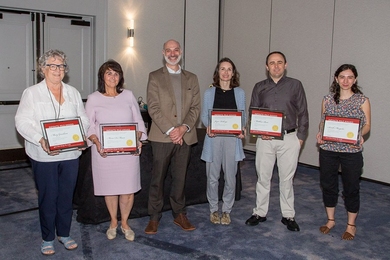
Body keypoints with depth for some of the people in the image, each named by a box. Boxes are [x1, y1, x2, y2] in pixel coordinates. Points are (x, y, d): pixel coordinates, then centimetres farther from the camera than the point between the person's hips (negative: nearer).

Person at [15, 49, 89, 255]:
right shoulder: (32, 93, 0)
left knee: (67, 196, 11)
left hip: (70, 154, 3)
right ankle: (47, 238, 24)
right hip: (44, 156, -3)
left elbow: (83, 119, 8)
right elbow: (22, 122, -9)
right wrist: (41, 140, -24)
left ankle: (64, 233, 29)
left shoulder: (73, 93, 11)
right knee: (48, 197, 6)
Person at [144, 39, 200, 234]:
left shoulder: (191, 78, 13)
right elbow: (153, 108, -6)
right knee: (157, 178, 3)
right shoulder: (155, 77, 3)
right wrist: (169, 130, -15)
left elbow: (196, 107, 6)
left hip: (185, 136, 3)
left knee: (180, 178, 11)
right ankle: (154, 217, 15)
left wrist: (184, 127, -10)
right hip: (162, 136, -2)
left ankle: (179, 214, 23)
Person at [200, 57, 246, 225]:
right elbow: (204, 115, 3)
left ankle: (226, 210, 21)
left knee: (230, 177, 5)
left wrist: (242, 129, -12)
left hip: (233, 138, 1)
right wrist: (208, 126, -18)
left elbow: (243, 116, 8)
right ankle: (213, 209, 23)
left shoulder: (240, 93, 8)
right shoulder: (209, 92, 6)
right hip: (213, 138, 0)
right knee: (212, 177, 6)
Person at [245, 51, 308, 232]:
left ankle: (288, 215, 20)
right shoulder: (259, 87, 8)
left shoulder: (295, 85, 3)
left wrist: (301, 136, -1)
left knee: (287, 179, 7)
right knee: (263, 177, 8)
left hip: (289, 139, -1)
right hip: (265, 139, 2)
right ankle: (260, 213, 22)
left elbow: (303, 113, 5)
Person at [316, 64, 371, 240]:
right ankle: (330, 220, 32)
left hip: (352, 151, -3)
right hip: (328, 149, 3)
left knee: (351, 188, 7)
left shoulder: (362, 100, -2)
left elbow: (367, 125, 1)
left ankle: (351, 225, 26)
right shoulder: (328, 99, 5)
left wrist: (360, 135, -19)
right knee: (328, 185, 12)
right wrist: (320, 133, -9)